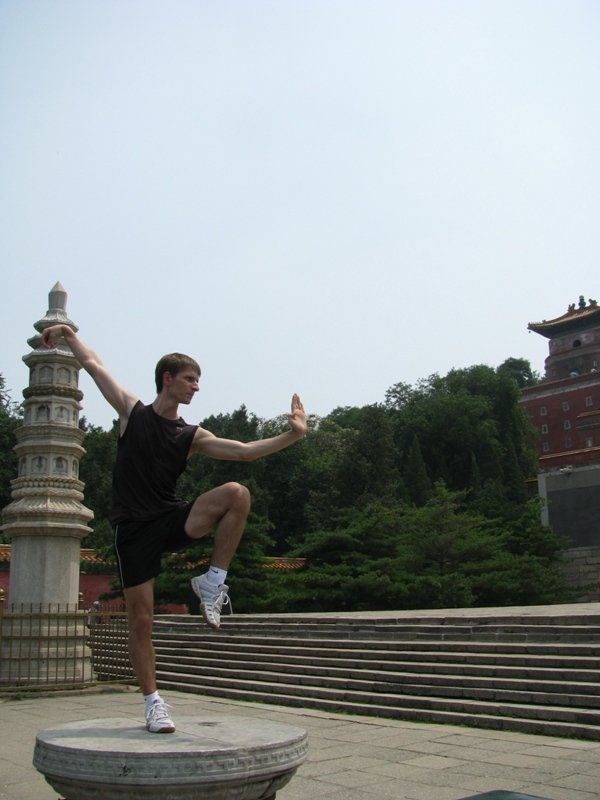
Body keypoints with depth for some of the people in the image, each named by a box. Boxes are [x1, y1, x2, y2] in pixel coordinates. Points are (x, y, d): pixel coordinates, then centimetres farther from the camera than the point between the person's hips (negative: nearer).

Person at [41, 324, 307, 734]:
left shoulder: (192, 436, 5)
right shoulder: (132, 411, 1)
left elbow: (244, 450, -2)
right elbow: (94, 365, 11)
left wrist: (291, 436, -11)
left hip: (172, 520, 2)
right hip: (134, 527, -2)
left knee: (237, 494, -24)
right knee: (141, 620, -2)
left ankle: (213, 581, -15)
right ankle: (153, 702, 15)